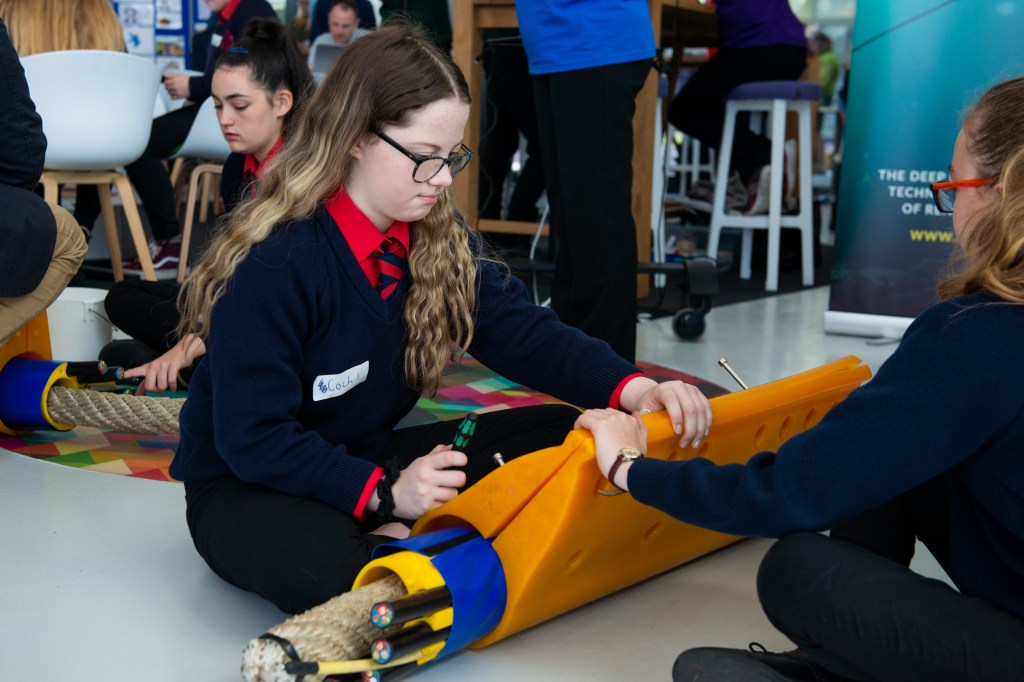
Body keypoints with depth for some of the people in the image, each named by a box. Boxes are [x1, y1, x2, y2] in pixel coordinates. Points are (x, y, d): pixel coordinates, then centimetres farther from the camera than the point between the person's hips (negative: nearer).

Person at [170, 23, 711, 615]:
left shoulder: (440, 237, -3)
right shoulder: (272, 265, -24)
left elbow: (521, 331, -7)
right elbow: (253, 438, -22)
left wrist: (631, 389, -24)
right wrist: (384, 493, -30)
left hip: (373, 456, 7)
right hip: (250, 483, -7)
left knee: (567, 436, -6)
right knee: (322, 568, -42)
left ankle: (398, 541, -16)